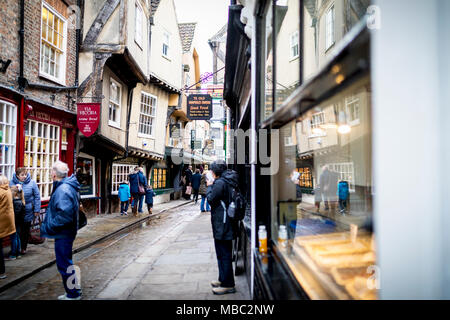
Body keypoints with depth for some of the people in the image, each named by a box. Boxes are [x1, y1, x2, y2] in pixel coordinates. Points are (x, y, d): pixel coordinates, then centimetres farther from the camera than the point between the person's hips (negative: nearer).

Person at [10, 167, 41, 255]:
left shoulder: (32, 183, -6)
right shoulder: (12, 183, -4)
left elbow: (37, 197, -3)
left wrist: (37, 210, -4)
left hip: (28, 212, 0)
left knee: (25, 230, 11)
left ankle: (23, 247, 25)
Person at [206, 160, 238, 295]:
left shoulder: (220, 183, -17)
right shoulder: (228, 181, 12)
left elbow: (211, 199, -14)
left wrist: (209, 187, -1)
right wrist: (212, 186, 11)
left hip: (222, 224, -10)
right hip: (226, 223, 10)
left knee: (224, 254, -4)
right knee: (223, 253, 19)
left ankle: (228, 285, 3)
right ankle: (223, 279, 31)